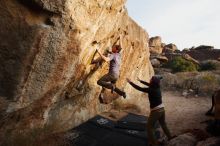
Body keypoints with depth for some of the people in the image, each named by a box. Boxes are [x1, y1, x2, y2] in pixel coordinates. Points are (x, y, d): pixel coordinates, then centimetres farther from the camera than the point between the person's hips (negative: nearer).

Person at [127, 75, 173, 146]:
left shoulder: (151, 90, -23)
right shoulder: (157, 87, 0)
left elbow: (139, 88, -21)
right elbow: (148, 84, 18)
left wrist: (130, 82, -12)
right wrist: (140, 81, 28)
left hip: (155, 110, -8)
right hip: (162, 109, 8)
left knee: (149, 126, 8)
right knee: (163, 124, 27)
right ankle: (169, 137, 42)